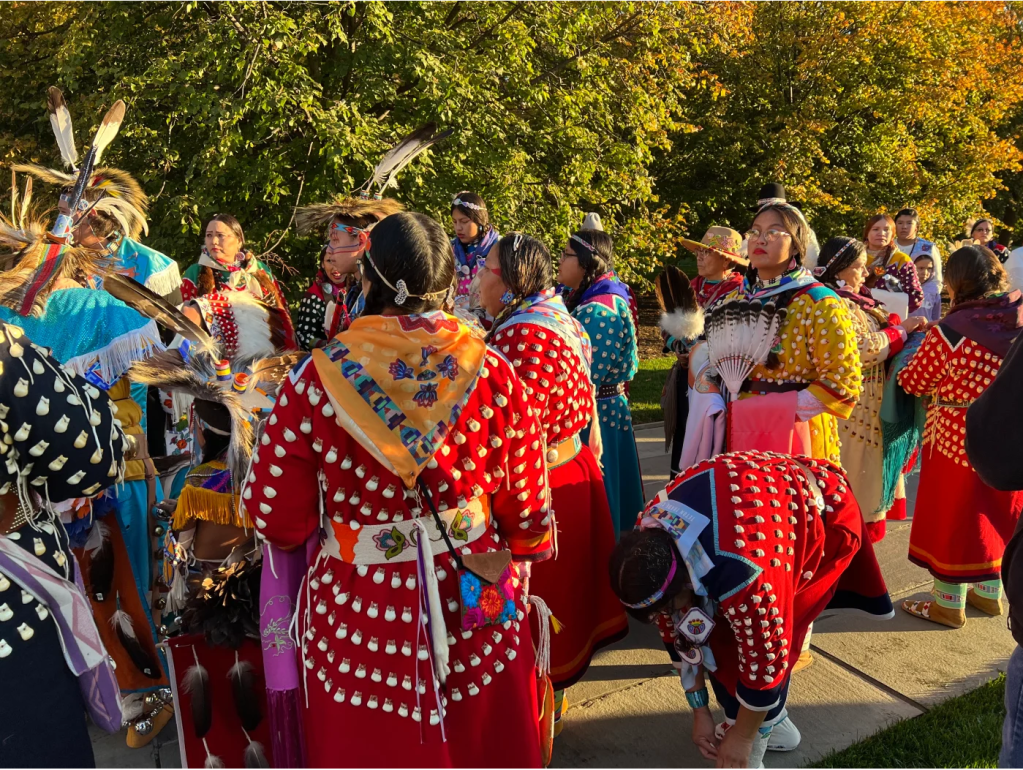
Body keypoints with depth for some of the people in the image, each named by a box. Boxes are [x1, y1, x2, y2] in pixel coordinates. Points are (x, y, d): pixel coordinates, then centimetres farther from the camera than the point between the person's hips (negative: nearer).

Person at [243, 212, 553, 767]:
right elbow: (527, 510, -4)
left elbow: (276, 520, -9)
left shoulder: (313, 381, -15)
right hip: (477, 614, 2)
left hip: (359, 624, -1)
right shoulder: (493, 373, -12)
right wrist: (519, 566, 15)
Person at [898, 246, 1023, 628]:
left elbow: (913, 382, -11)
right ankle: (990, 591, 37)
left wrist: (918, 339, 6)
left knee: (953, 516, 8)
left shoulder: (950, 331, -22)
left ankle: (948, 603, 21)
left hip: (959, 439, -6)